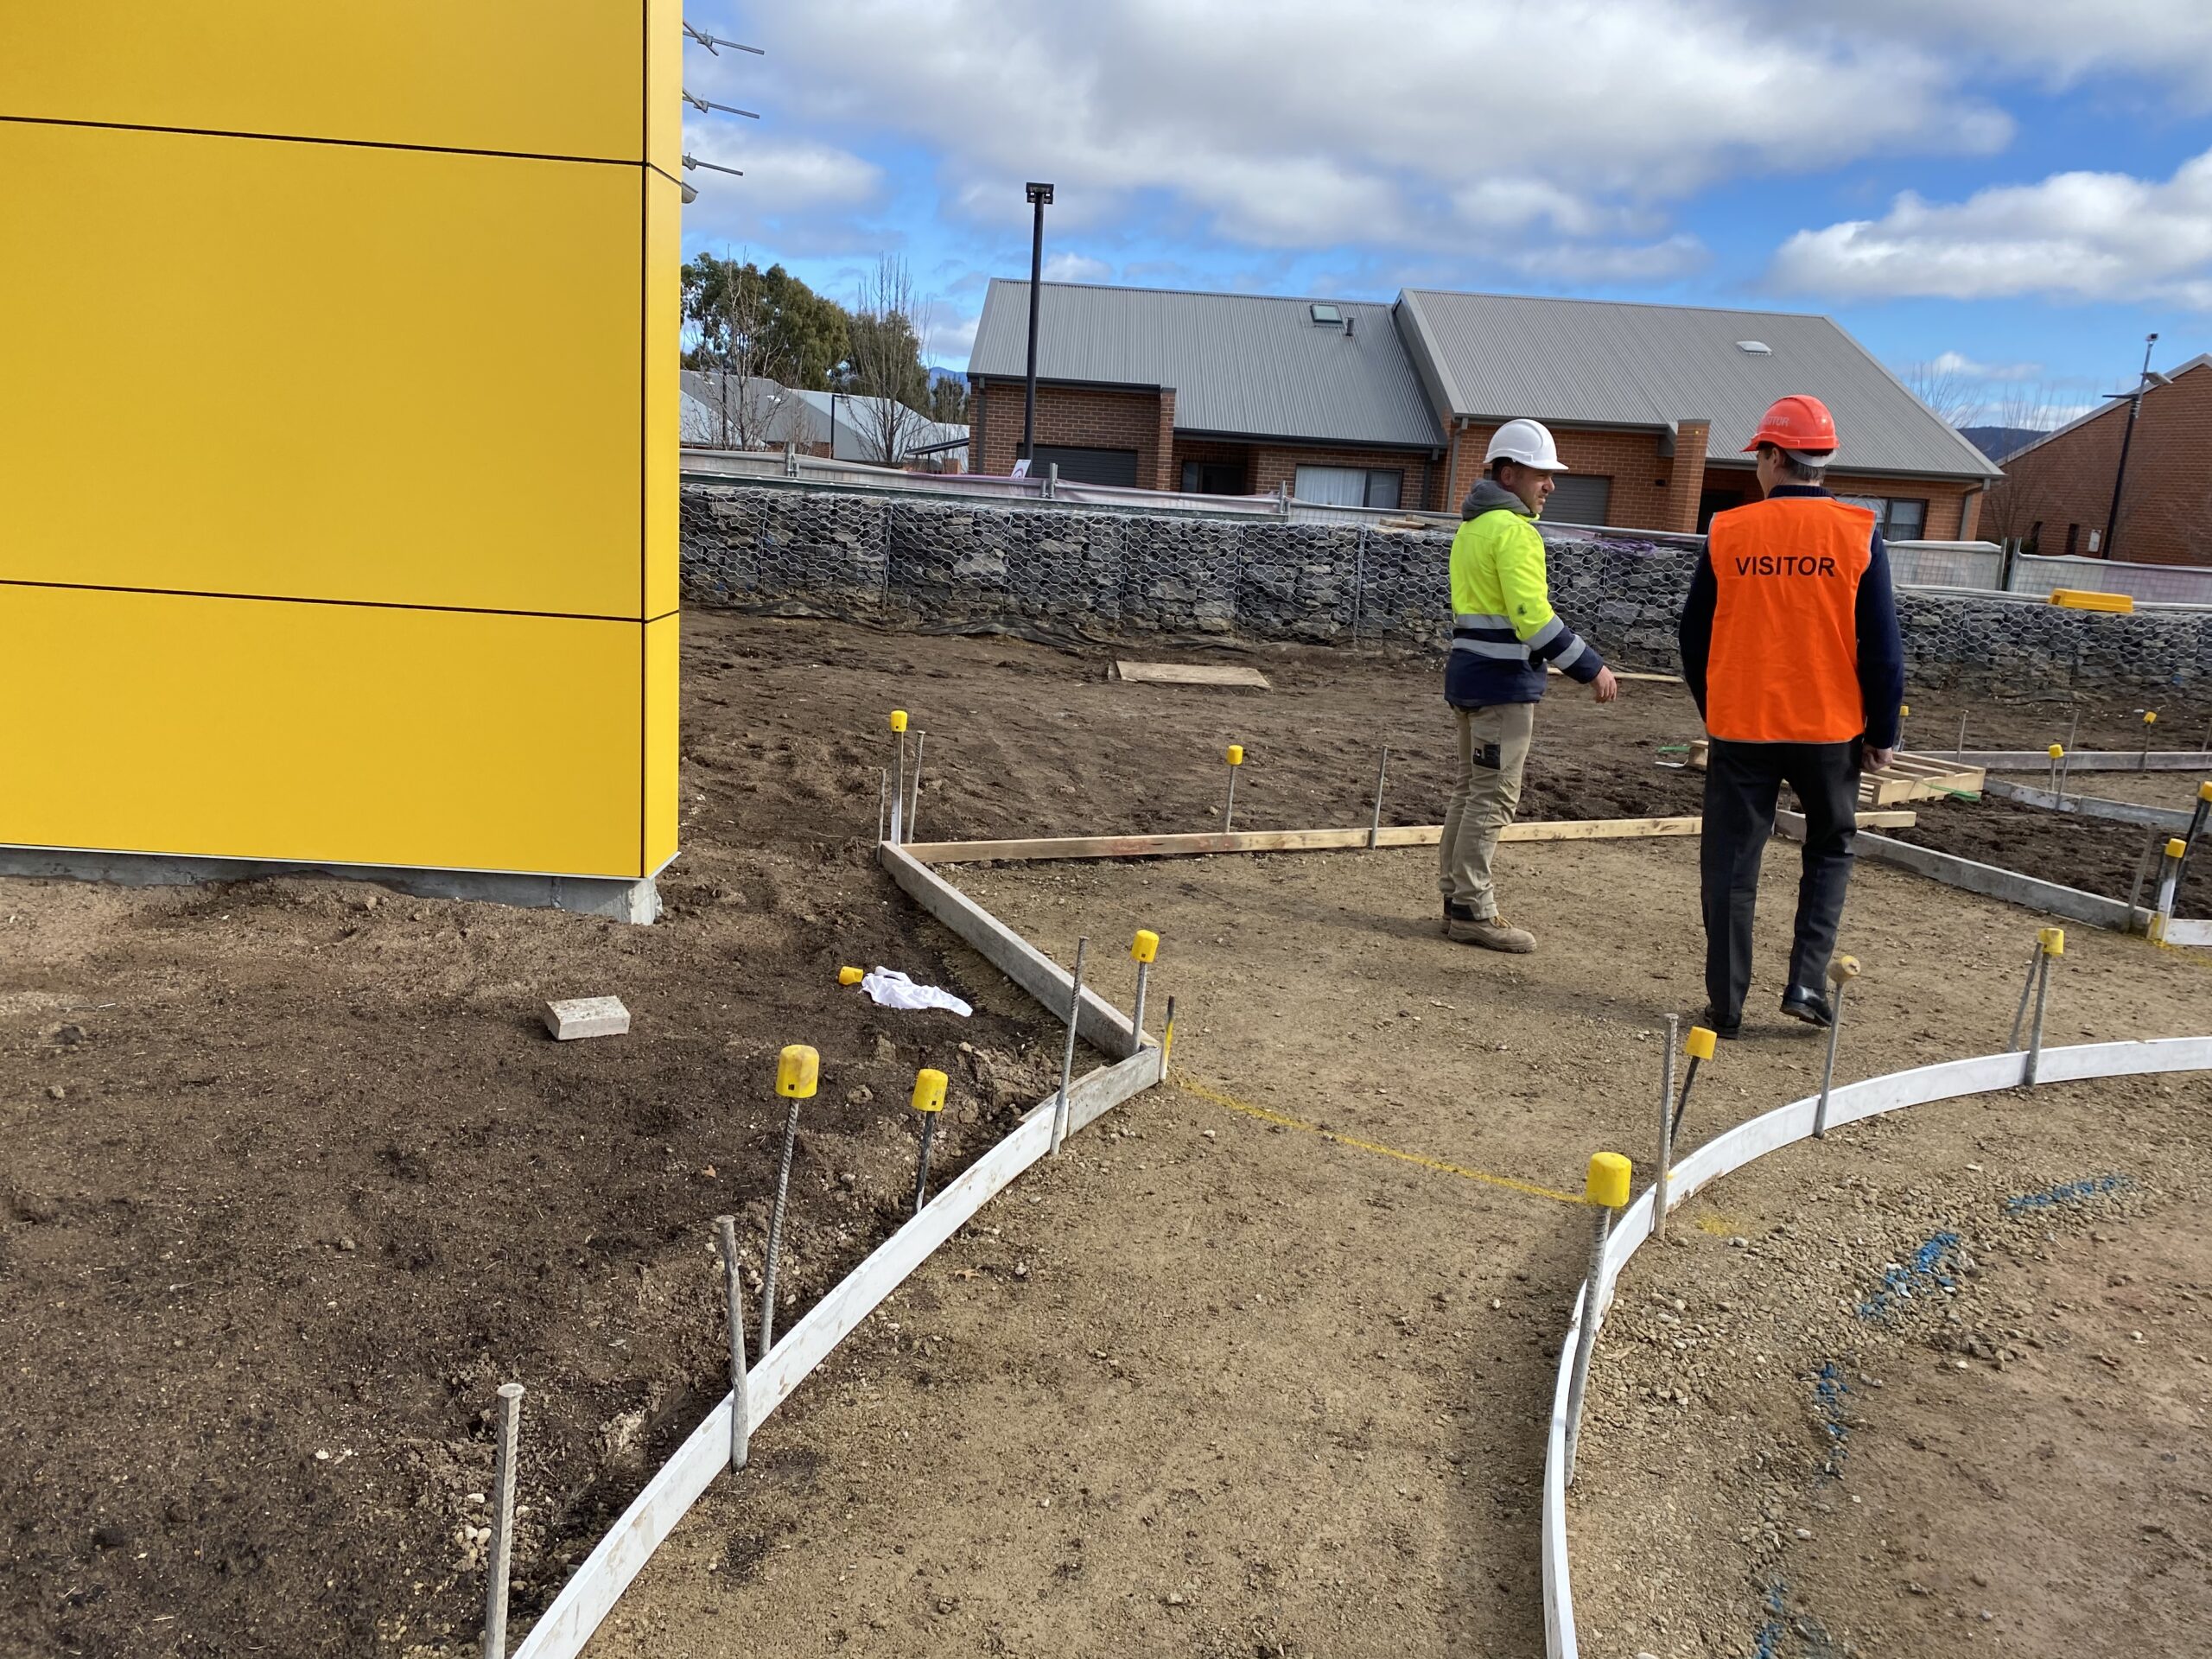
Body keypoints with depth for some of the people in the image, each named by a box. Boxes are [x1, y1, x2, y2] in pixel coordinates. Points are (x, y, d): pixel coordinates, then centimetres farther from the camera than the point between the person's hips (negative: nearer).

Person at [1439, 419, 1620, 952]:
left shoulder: (1472, 526, 17)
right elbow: (1532, 616, -22)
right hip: (1503, 681, -10)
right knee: (1493, 797, -6)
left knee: (1471, 790, 15)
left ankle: (1458, 898, 20)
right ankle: (1472, 912, -3)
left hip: (1468, 670, 10)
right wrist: (1591, 668, -18)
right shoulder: (1513, 530, -14)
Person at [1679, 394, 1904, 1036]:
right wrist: (1882, 733, 6)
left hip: (1740, 727, 0)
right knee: (1830, 850, 20)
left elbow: (1695, 636, 5)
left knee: (1731, 863, 8)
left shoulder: (1728, 532, -3)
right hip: (1829, 729, 0)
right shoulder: (1858, 533, -4)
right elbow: (1882, 647, -4)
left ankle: (1725, 1003, 11)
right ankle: (1807, 982, 10)